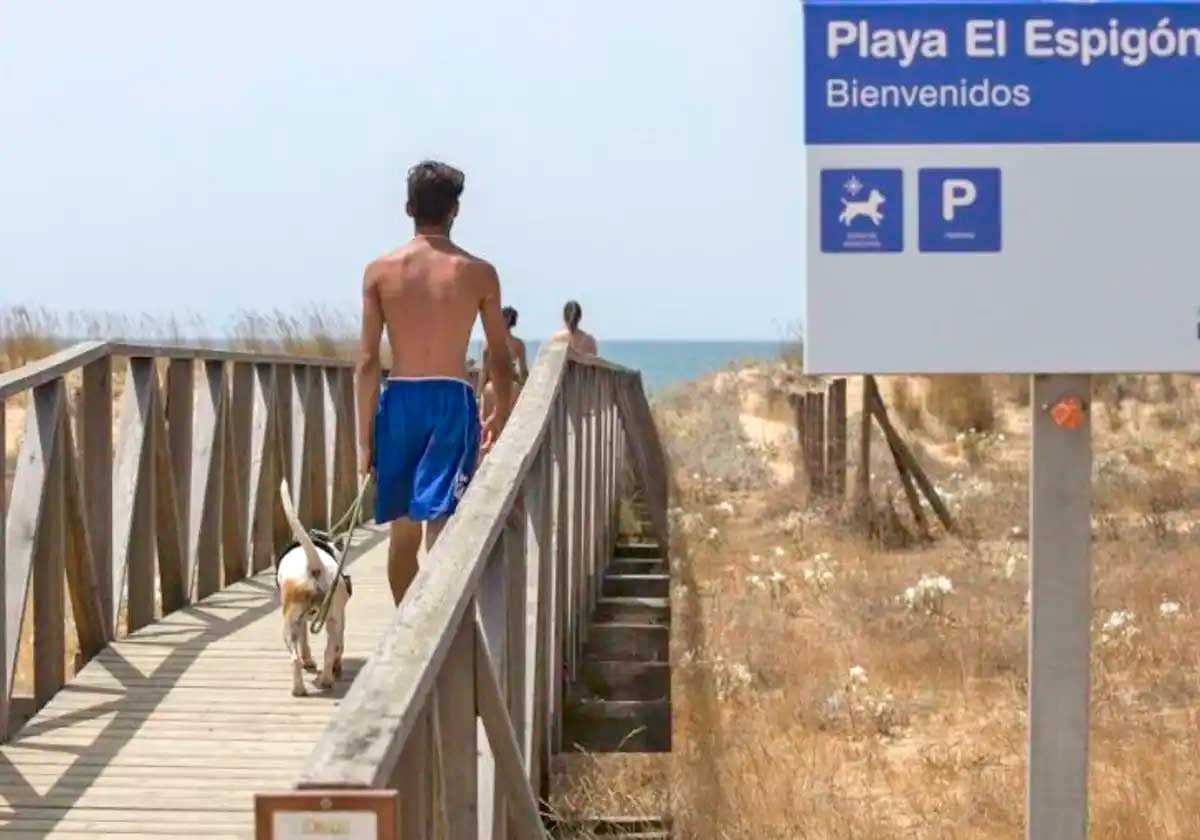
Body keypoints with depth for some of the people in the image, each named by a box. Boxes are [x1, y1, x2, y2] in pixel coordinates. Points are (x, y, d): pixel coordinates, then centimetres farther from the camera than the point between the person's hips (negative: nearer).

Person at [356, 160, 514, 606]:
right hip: (452, 401, -2)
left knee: (403, 530, 16)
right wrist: (500, 415, 18)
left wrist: (365, 435, 3)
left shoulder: (380, 271, 0)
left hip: (400, 400, 2)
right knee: (441, 527, -5)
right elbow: (501, 359, 3)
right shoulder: (479, 273, -1)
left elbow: (368, 361, -2)